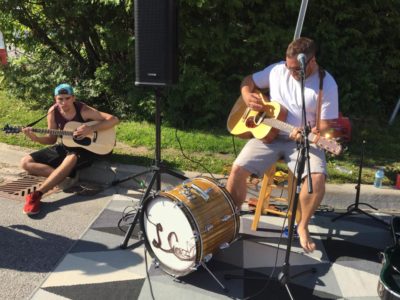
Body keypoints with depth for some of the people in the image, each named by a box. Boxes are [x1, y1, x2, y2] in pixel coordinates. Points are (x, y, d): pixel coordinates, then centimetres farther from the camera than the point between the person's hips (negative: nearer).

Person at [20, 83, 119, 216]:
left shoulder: (83, 110, -18)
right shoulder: (53, 112, -5)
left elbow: (114, 119, -22)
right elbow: (52, 139, 3)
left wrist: (92, 128, -31)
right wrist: (35, 138, -17)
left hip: (84, 148, -5)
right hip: (64, 146, 6)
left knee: (71, 159, -41)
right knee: (25, 162, -5)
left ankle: (36, 195, -37)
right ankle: (63, 176, -20)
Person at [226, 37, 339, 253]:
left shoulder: (326, 84, -9)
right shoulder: (277, 70, 1)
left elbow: (326, 125, -10)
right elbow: (249, 81, 13)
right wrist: (247, 96, -9)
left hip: (303, 141, -2)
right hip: (269, 134, 2)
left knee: (317, 178, -28)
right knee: (238, 169, -19)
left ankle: (302, 227, -1)